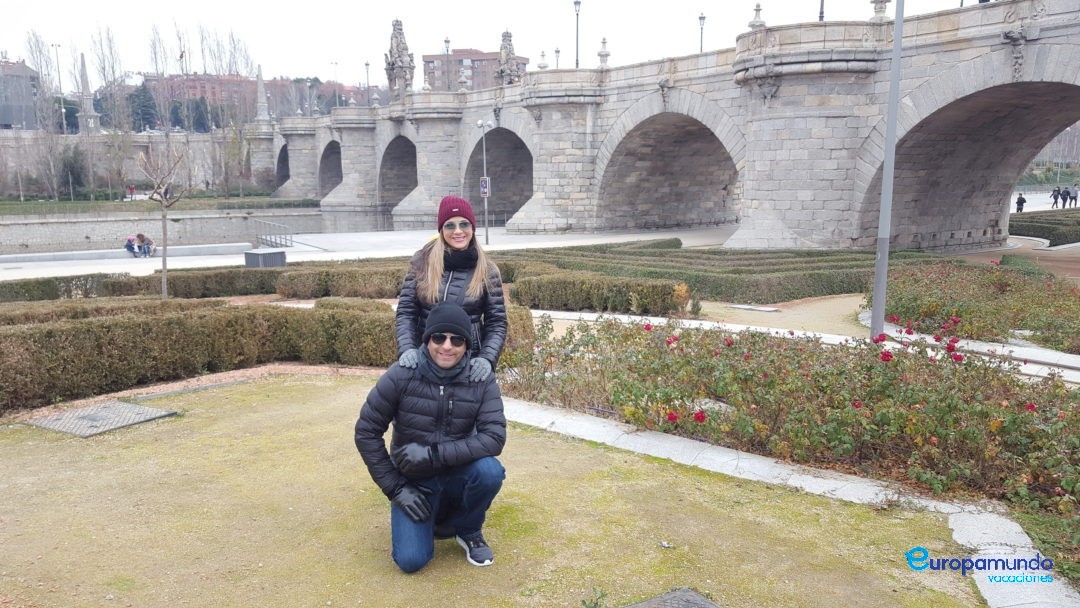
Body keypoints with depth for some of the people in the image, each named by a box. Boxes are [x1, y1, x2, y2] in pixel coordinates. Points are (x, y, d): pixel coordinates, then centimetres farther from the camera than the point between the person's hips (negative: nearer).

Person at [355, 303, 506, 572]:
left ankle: (468, 530, 0)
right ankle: (433, 515, 16)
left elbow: (494, 437, -22)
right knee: (411, 560, -19)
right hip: (413, 481, -1)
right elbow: (366, 432, -10)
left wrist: (434, 453, -30)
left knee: (490, 470, -31)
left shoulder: (481, 380, -14)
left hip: (457, 474, 1)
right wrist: (395, 488, -11)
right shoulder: (402, 375, -17)